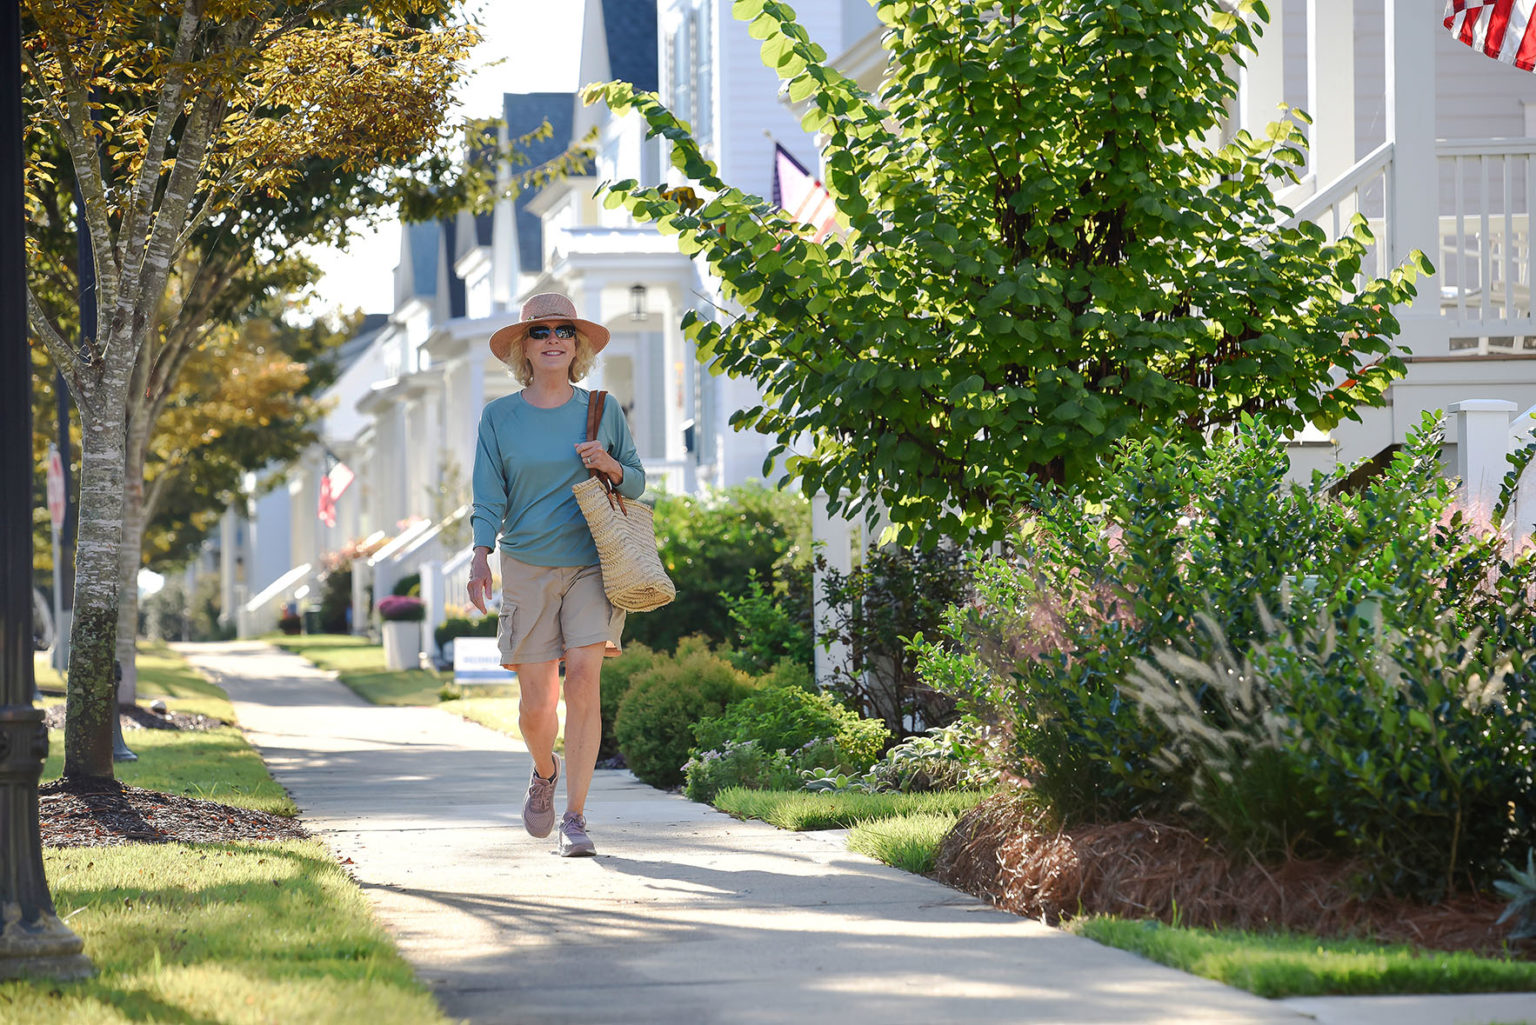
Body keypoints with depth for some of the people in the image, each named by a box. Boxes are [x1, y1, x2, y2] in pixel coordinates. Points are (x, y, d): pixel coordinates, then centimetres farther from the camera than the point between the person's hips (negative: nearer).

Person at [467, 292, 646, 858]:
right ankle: (544, 771, 35)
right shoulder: (499, 417, 4)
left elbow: (637, 481, 14)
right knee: (536, 704, 0)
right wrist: (480, 556, -15)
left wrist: (610, 466, -9)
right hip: (527, 566, 0)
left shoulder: (603, 410, 6)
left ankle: (575, 819, -10)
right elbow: (489, 497, 1)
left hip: (591, 562, 0)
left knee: (584, 682, -16)